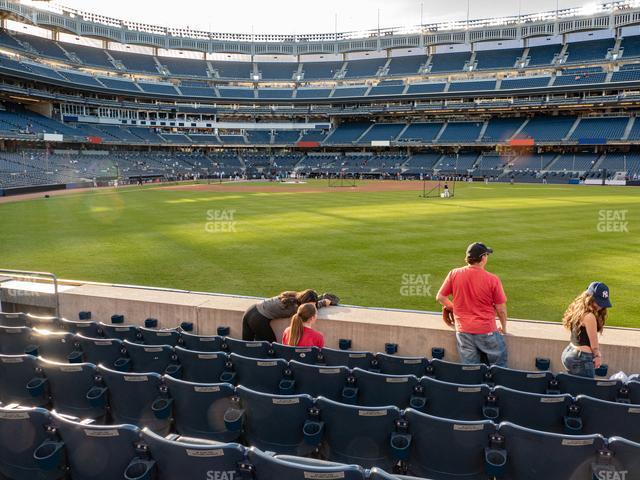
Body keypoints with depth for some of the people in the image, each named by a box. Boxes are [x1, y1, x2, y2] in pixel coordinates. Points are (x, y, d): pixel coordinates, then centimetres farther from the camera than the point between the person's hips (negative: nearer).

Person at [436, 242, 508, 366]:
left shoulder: (454, 274, -5)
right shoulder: (492, 279, -11)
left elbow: (440, 298, 3)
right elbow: (501, 309, -4)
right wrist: (503, 328, 13)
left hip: (463, 330, 3)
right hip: (487, 331, -3)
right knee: (499, 366, 13)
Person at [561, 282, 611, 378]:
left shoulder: (578, 309, 7)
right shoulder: (589, 316, -19)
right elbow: (593, 343, -10)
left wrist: (597, 354, 6)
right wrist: (598, 356, 7)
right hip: (581, 359, -10)